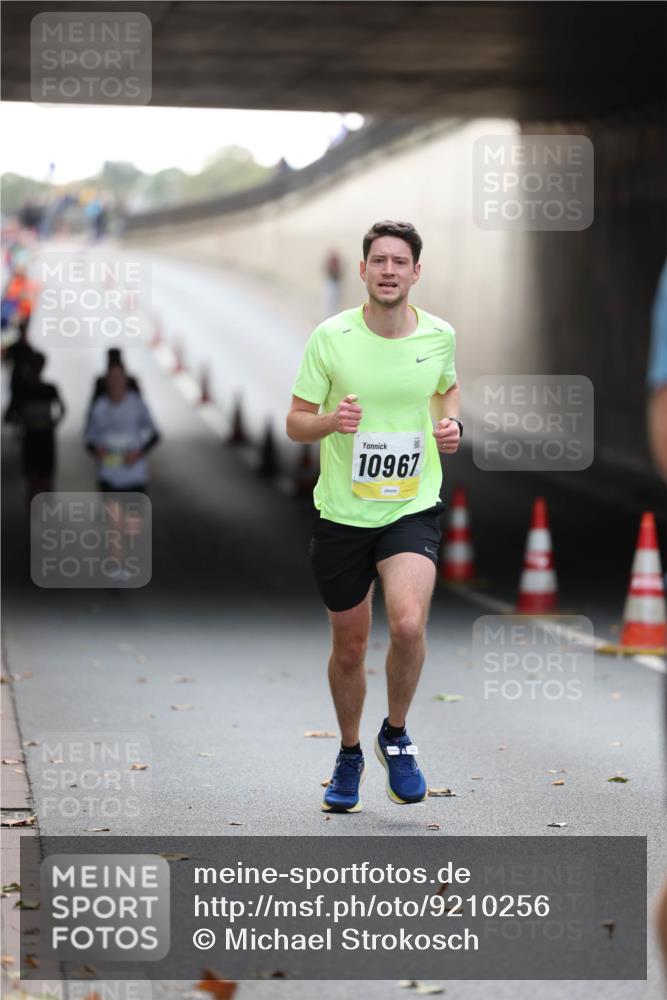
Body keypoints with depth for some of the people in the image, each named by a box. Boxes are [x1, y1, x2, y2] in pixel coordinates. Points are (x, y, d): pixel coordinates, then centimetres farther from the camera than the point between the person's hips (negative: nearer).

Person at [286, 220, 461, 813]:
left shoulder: (439, 335, -1)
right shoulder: (330, 337, -7)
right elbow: (296, 423, -1)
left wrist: (451, 422, -1)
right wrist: (330, 421, -23)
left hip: (414, 508, 0)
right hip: (342, 513, 0)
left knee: (408, 624, -24)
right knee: (349, 647, 10)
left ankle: (397, 736, 3)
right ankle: (350, 755, 36)